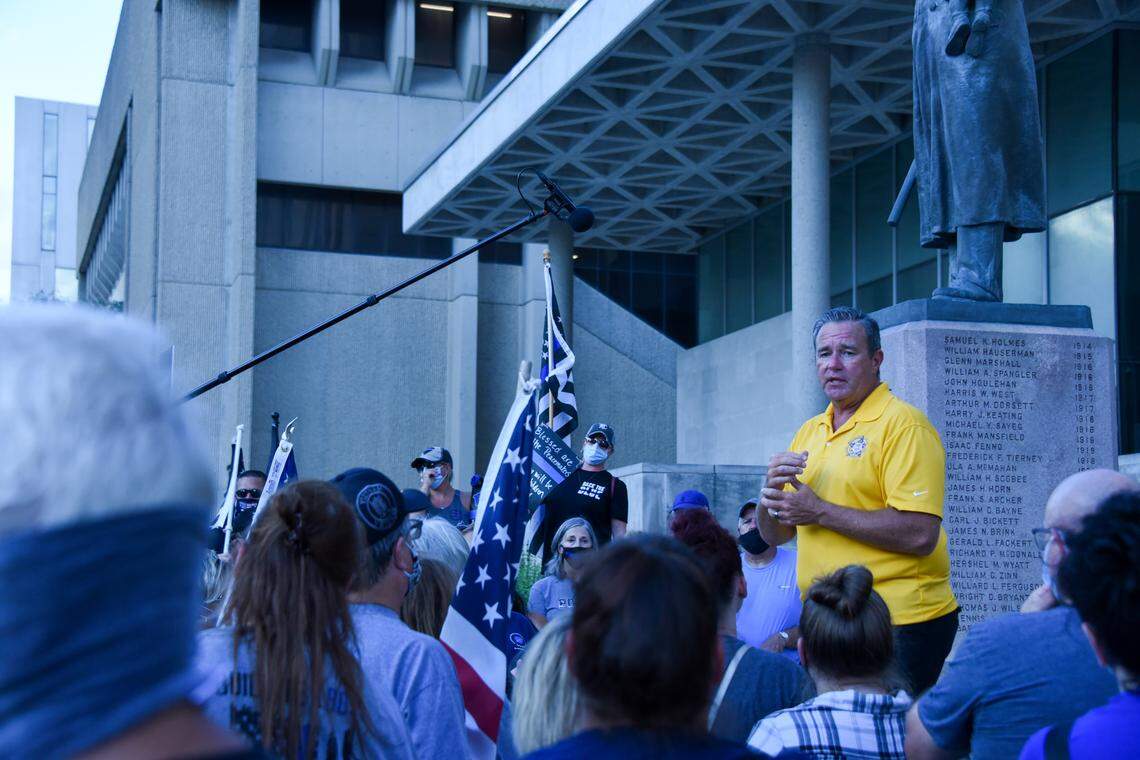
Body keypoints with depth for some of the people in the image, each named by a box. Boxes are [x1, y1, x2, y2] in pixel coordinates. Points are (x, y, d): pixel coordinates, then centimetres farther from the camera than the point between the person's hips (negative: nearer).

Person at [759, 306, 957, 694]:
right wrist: (773, 490, -7)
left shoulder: (904, 425, -9)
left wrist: (819, 512, -17)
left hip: (900, 623, -7)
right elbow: (774, 535, 16)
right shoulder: (809, 432, 14)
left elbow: (919, 534, -21)